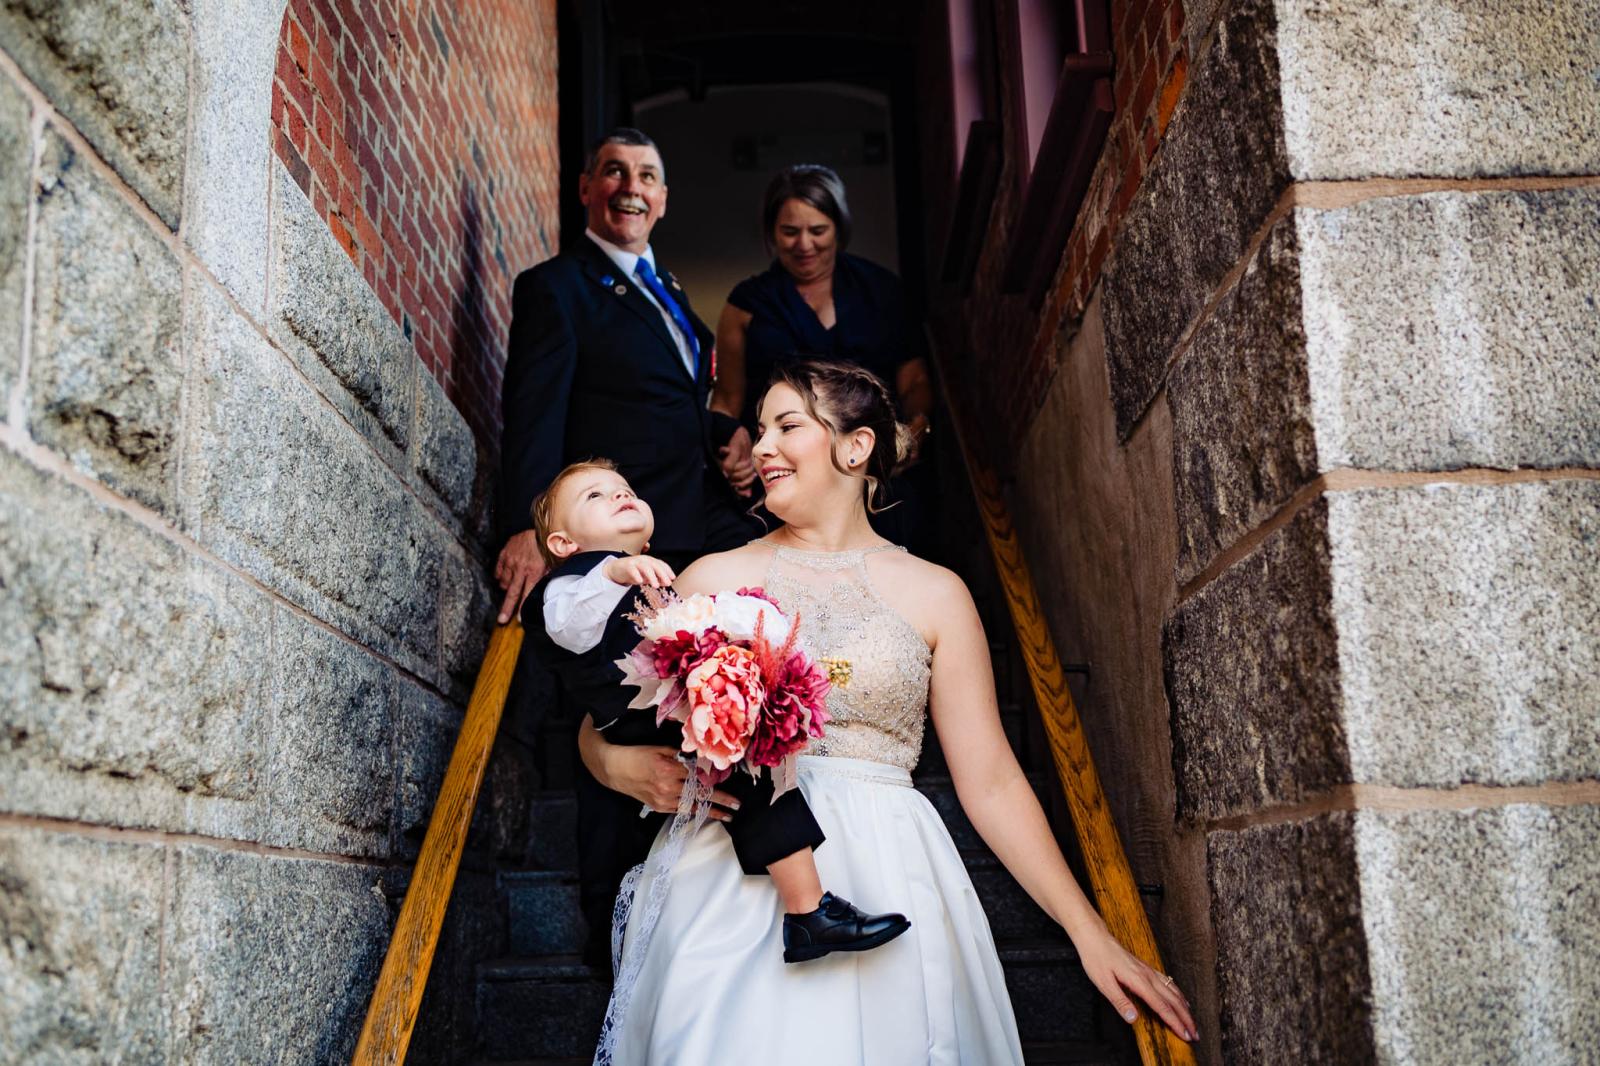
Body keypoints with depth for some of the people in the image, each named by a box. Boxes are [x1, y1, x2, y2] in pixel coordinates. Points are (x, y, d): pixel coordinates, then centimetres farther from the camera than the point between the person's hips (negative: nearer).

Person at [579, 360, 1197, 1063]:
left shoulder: (933, 595, 7)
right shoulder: (713, 579, 9)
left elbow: (990, 783, 5)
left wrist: (1090, 932, 0)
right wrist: (625, 766, -14)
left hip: (886, 881, 0)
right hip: (730, 881, 1)